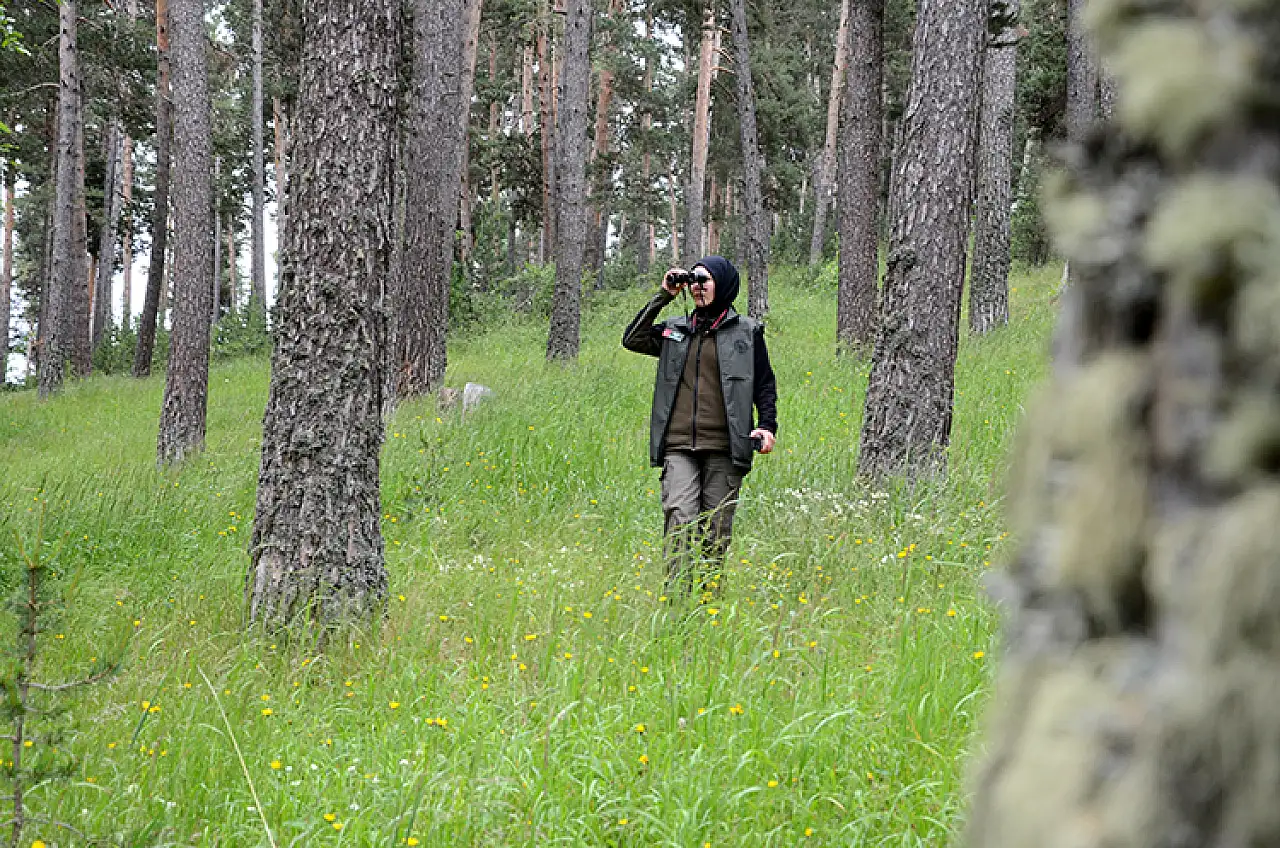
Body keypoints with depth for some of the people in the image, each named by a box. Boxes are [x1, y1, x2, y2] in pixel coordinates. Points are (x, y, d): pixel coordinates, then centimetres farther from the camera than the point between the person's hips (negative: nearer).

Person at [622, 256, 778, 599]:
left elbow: (765, 385, 11)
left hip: (724, 448, -1)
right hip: (679, 445, 1)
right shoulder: (675, 329, 17)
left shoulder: (746, 332, 9)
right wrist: (663, 297, 6)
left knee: (716, 529, 1)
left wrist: (767, 426, -4)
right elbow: (632, 339, 8)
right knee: (680, 518, -15)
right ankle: (676, 599, -20)